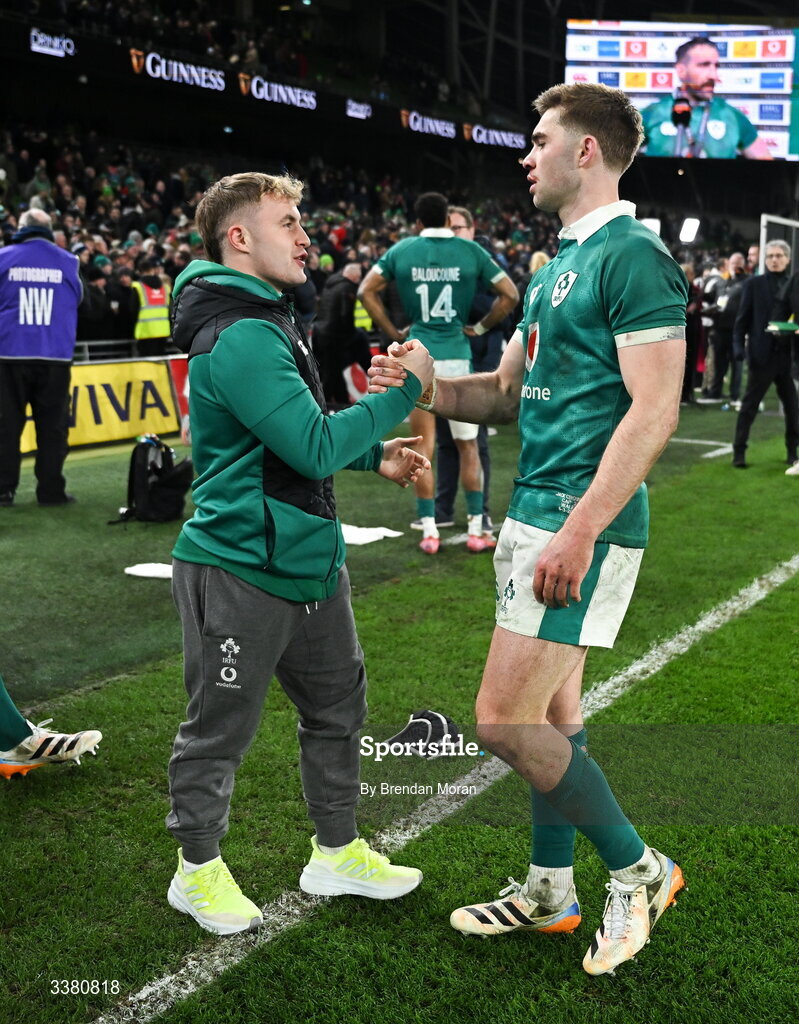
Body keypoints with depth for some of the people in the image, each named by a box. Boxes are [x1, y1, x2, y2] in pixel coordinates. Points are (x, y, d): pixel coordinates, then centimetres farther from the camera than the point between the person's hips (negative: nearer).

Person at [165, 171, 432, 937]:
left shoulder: (269, 322, 13)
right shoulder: (240, 339, -22)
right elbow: (314, 447, -26)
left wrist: (375, 454, 9)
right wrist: (403, 390, -17)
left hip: (304, 559, 10)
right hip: (239, 569, -10)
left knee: (337, 703, 18)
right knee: (220, 728, 7)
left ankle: (336, 853, 34)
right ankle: (197, 871, 28)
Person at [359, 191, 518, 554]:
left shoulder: (402, 250, 4)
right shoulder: (470, 251, 1)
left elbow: (366, 291, 6)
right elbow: (509, 294, 1)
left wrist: (393, 331, 10)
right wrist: (481, 327, 10)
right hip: (457, 355, -1)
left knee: (423, 448, 7)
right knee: (468, 446, 10)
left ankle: (429, 531, 9)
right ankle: (475, 530, 12)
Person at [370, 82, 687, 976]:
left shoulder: (632, 256, -13)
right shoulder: (559, 263, 17)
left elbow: (654, 410, -20)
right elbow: (512, 391, 19)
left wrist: (580, 530, -24)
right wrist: (427, 386, 1)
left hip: (581, 525, -9)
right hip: (534, 514, 9)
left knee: (504, 720, -8)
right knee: (552, 714, 15)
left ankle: (637, 868, 11)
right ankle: (549, 889, 29)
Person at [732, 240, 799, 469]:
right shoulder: (753, 284, 1)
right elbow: (743, 318, 0)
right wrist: (738, 346, -10)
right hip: (763, 354, -3)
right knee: (749, 405, 2)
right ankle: (739, 452, 8)